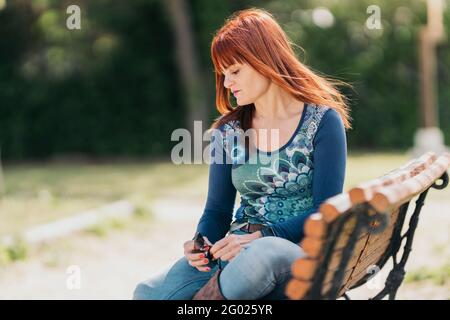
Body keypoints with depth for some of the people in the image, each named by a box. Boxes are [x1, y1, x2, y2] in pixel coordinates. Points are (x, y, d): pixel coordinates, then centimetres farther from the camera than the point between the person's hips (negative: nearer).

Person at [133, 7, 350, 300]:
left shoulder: (323, 121, -1)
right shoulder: (228, 130, 12)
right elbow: (217, 212, 14)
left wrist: (261, 237, -20)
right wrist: (202, 245, -10)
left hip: (301, 255, -3)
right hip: (238, 252, 3)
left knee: (260, 257, -42)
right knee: (148, 294, -26)